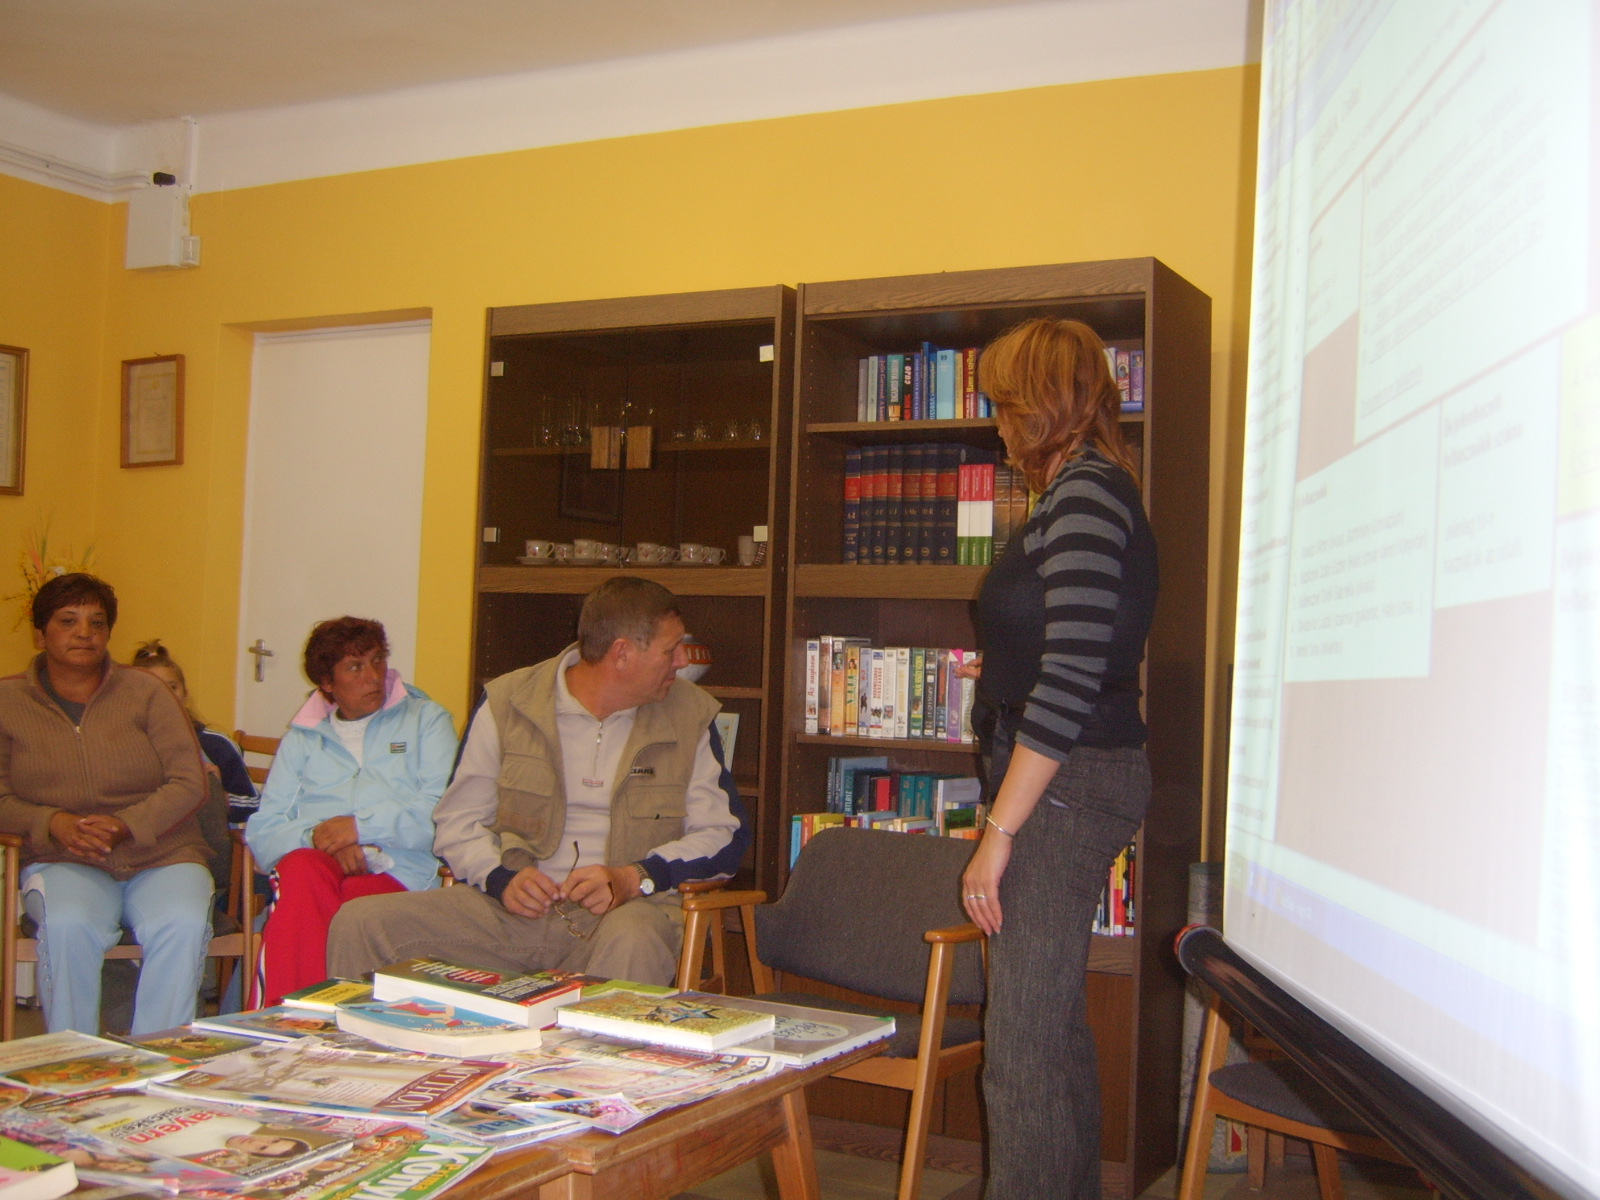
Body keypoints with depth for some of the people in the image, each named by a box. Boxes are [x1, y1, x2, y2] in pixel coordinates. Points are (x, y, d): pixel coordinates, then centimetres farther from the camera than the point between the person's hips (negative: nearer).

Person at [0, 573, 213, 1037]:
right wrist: (53, 822, -16)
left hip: (163, 857, 0)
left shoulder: (144, 692, 7)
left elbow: (189, 782, 0)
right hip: (65, 864, 0)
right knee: (68, 925, -34)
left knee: (181, 925, -32)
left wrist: (125, 825, -16)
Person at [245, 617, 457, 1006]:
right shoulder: (302, 738, 25)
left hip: (395, 872, -2)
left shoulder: (426, 720, 17)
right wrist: (313, 836, -10)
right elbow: (261, 831, 11)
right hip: (314, 861, 2)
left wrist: (362, 826, -10)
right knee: (302, 872, -35)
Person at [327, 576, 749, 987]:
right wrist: (502, 878, -12)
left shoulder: (690, 715, 7)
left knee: (632, 943, -39)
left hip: (628, 910, -1)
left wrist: (632, 879, -13)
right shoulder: (507, 703, 6)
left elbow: (725, 835, 3)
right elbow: (458, 822, 9)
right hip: (511, 909, 2)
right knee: (359, 923, -17)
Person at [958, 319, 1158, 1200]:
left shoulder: (1086, 496, -16)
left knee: (1021, 1043, -7)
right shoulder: (1085, 492, 15)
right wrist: (1001, 672, 33)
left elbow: (1071, 682, -22)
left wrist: (1000, 832, -21)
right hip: (1067, 784, 11)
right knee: (1055, 1025, 19)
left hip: (1064, 786, -11)